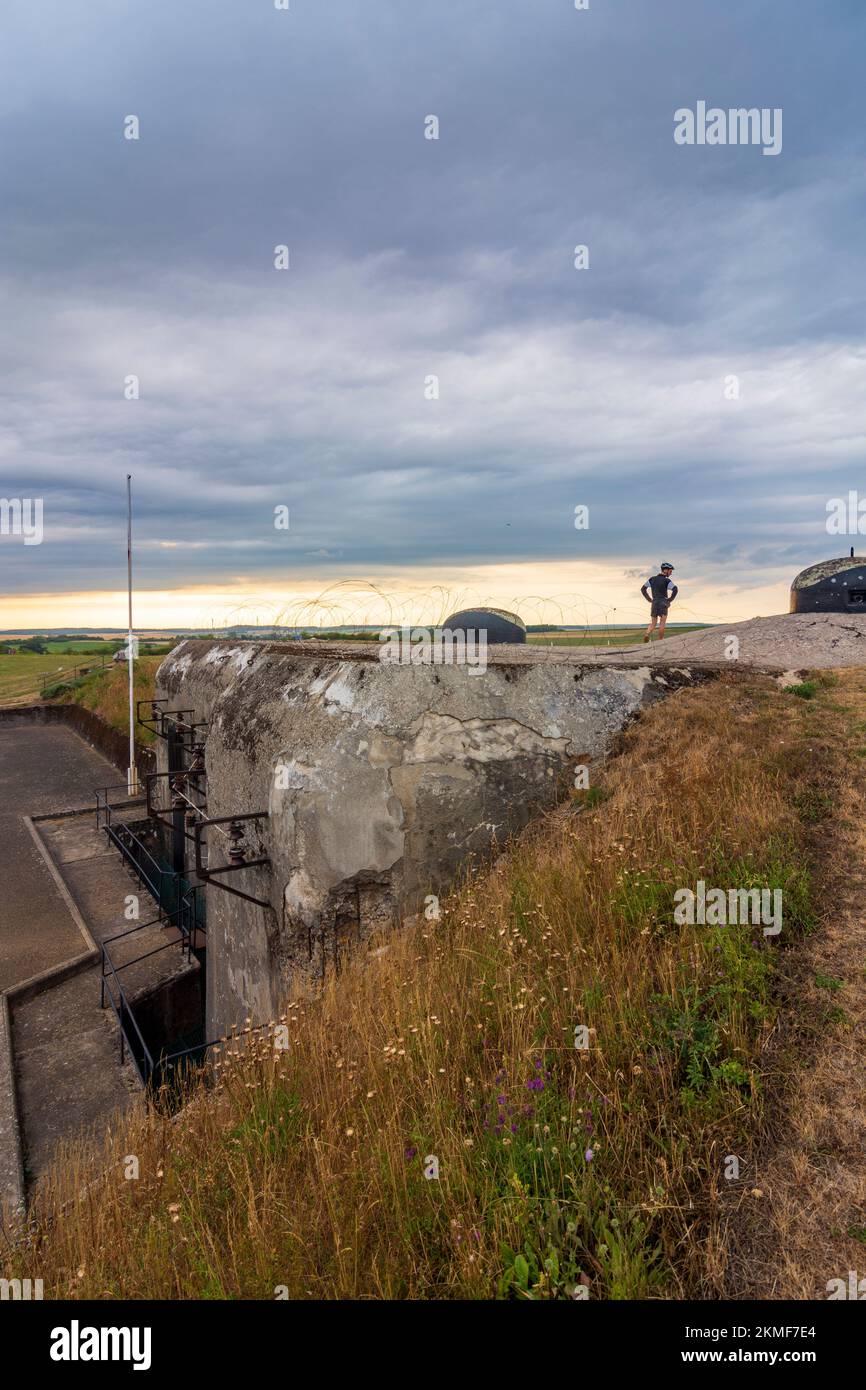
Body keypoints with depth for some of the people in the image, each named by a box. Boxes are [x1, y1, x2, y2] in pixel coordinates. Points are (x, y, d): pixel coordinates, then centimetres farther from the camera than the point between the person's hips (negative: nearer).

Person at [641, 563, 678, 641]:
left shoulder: (652, 579, 10)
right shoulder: (667, 580, -6)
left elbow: (643, 589, 14)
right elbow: (675, 590, -21)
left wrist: (649, 599, 14)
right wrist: (670, 599, -9)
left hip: (654, 603, 4)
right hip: (663, 603, -4)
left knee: (653, 623, 8)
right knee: (662, 623, 3)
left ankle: (647, 634, -19)